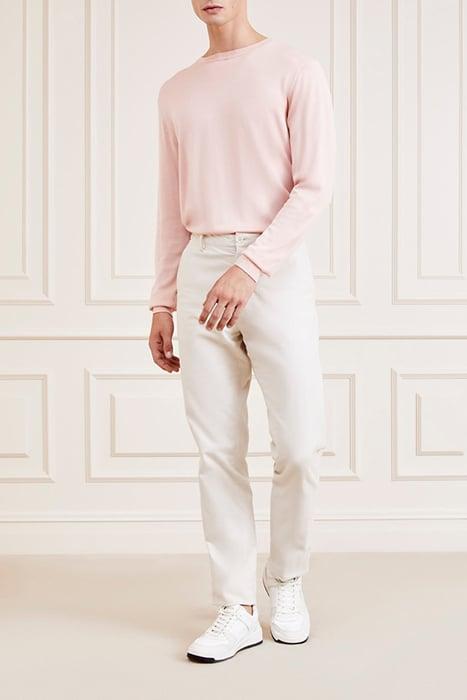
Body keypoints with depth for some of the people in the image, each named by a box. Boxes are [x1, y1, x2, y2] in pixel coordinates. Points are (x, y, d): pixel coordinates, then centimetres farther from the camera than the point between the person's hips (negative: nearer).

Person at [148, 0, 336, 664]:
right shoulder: (176, 92, 18)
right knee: (218, 451, 1)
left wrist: (249, 268, -16)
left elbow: (315, 185, -5)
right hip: (200, 273, 4)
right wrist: (163, 302, 12)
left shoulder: (295, 71, 4)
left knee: (300, 445, -6)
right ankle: (237, 608, 8)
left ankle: (287, 579, 19)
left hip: (276, 269, -3)